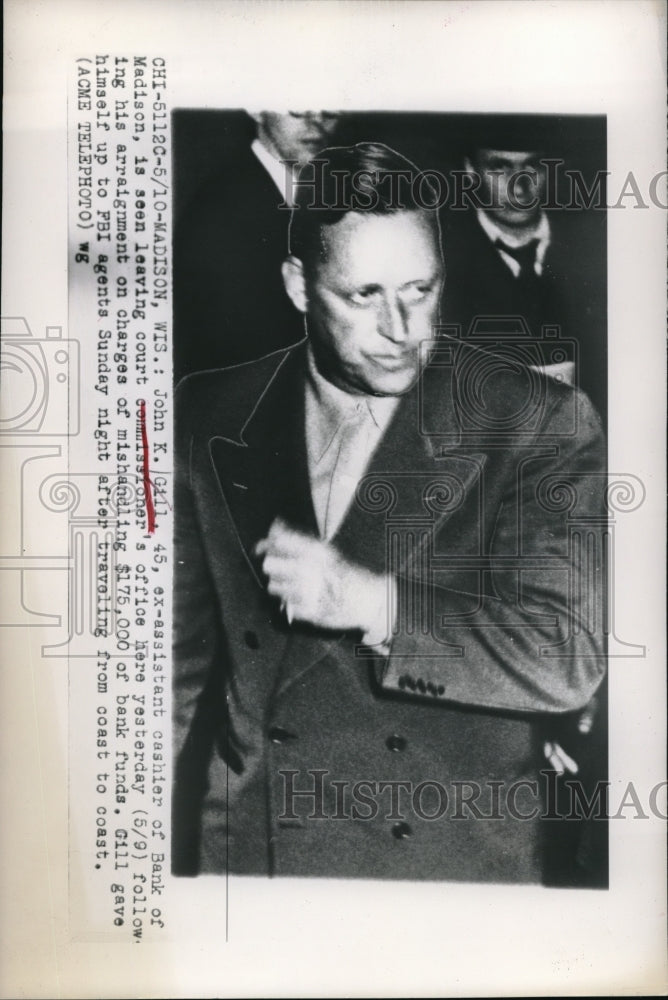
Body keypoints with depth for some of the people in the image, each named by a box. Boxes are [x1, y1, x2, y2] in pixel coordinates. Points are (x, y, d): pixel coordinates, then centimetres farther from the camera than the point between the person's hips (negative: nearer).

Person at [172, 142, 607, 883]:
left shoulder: (540, 425, -12)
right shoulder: (211, 418, -2)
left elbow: (569, 658, -16)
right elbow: (184, 658, 3)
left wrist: (371, 602, -26)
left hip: (451, 864, -2)